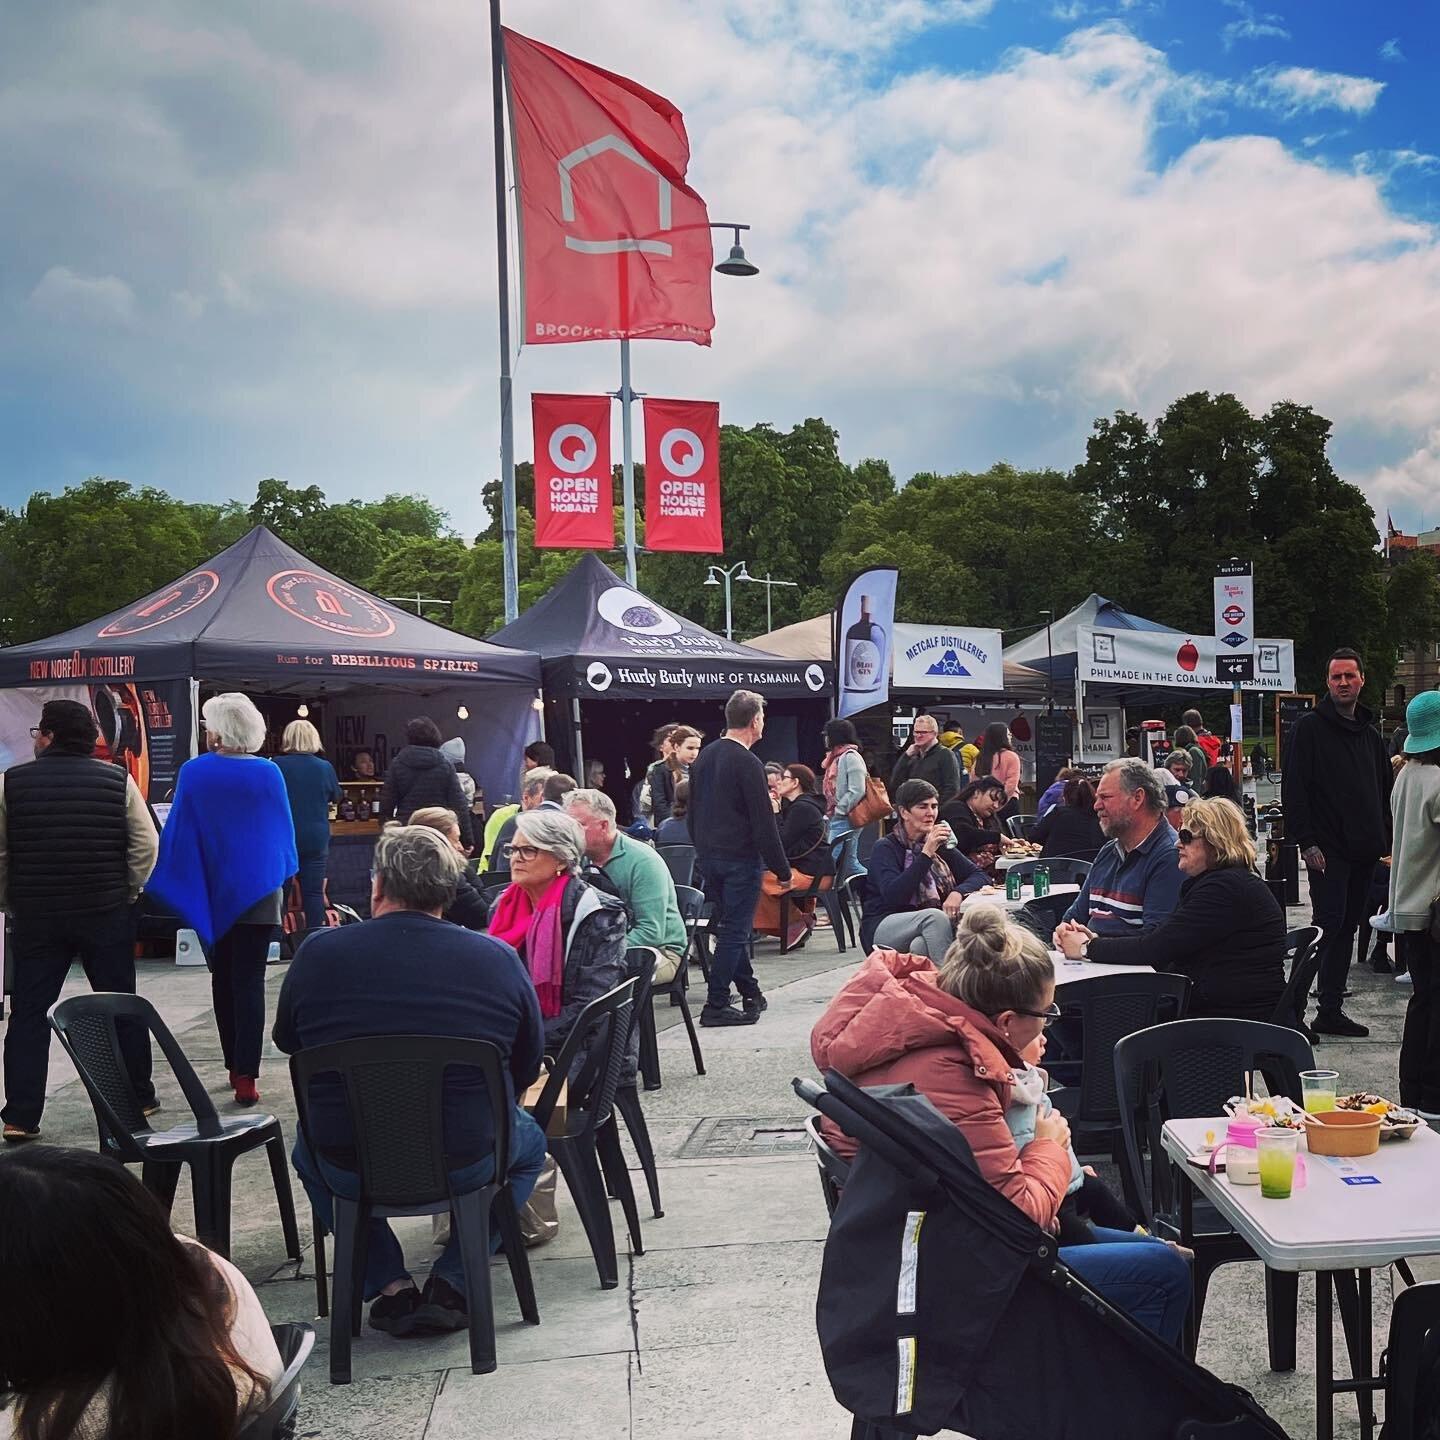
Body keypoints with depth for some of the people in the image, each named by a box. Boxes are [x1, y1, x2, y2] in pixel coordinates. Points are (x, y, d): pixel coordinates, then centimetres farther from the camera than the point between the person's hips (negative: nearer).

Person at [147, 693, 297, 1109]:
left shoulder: (193, 773, -8)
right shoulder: (269, 773, -6)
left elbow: (178, 833, -3)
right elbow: (283, 831, 2)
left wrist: (169, 884, 6)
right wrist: (279, 875, 17)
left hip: (211, 894, 1)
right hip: (258, 894, -1)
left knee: (223, 980, 15)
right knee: (249, 981, 0)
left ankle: (234, 1066, 21)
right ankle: (246, 1076, -8)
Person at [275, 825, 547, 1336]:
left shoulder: (318, 952, -6)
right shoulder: (498, 959, -6)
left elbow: (287, 1041, 12)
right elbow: (527, 1067, 5)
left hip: (349, 1171, 1)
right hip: (467, 1166, -1)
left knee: (308, 1150, 36)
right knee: (529, 1142, 32)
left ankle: (388, 1287, 21)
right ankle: (451, 1284, 16)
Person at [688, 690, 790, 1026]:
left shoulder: (704, 757, 8)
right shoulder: (747, 763, -16)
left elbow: (693, 812, 15)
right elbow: (764, 823, -17)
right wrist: (782, 869, -10)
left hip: (709, 857, 8)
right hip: (740, 858, -8)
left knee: (731, 926, 17)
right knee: (734, 932, -3)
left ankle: (750, 992, 27)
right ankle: (716, 1005, -2)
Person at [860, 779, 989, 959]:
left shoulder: (938, 844, 12)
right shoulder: (885, 847, -5)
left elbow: (978, 875, 7)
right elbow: (893, 895, -20)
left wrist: (958, 892, -16)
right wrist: (926, 854, -23)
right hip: (882, 927, -3)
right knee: (935, 916, -32)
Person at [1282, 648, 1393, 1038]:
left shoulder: (1370, 733, 16)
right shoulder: (1310, 727, -5)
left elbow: (1384, 792, 22)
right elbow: (1294, 789, -11)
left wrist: (1386, 842, 13)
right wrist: (1306, 842, -17)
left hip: (1364, 850, 7)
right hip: (1328, 850, -7)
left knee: (1347, 927, 9)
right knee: (1329, 925, -11)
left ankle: (1330, 1010, 15)